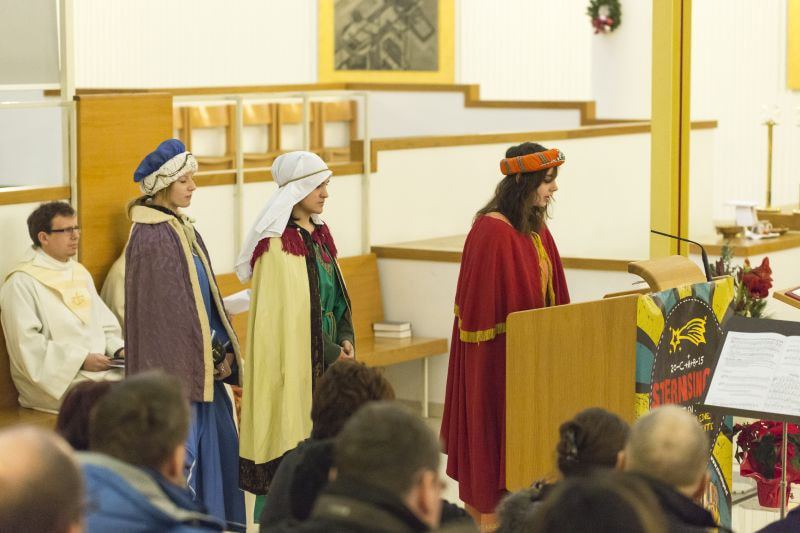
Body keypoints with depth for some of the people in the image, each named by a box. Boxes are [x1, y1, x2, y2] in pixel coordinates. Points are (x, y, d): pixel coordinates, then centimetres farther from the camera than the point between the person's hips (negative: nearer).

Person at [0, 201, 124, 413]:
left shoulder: (80, 273, 18)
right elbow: (27, 345, -15)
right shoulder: (22, 282, -7)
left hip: (99, 367, 7)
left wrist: (118, 349, -2)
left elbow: (105, 324, 19)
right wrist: (81, 359, -17)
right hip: (53, 378, -7)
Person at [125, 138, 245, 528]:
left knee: (219, 443, 14)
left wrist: (222, 349, 9)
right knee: (181, 450, -3)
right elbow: (162, 310, -18)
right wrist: (210, 356, -15)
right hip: (175, 363, -9)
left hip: (201, 360, 9)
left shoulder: (182, 228, 12)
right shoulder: (150, 237, -16)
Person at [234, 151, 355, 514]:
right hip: (293, 359, -8)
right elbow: (288, 312, -16)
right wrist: (331, 353, -12)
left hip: (327, 359, 8)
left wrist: (345, 340, 1)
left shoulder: (319, 234, 12)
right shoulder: (278, 243, -14)